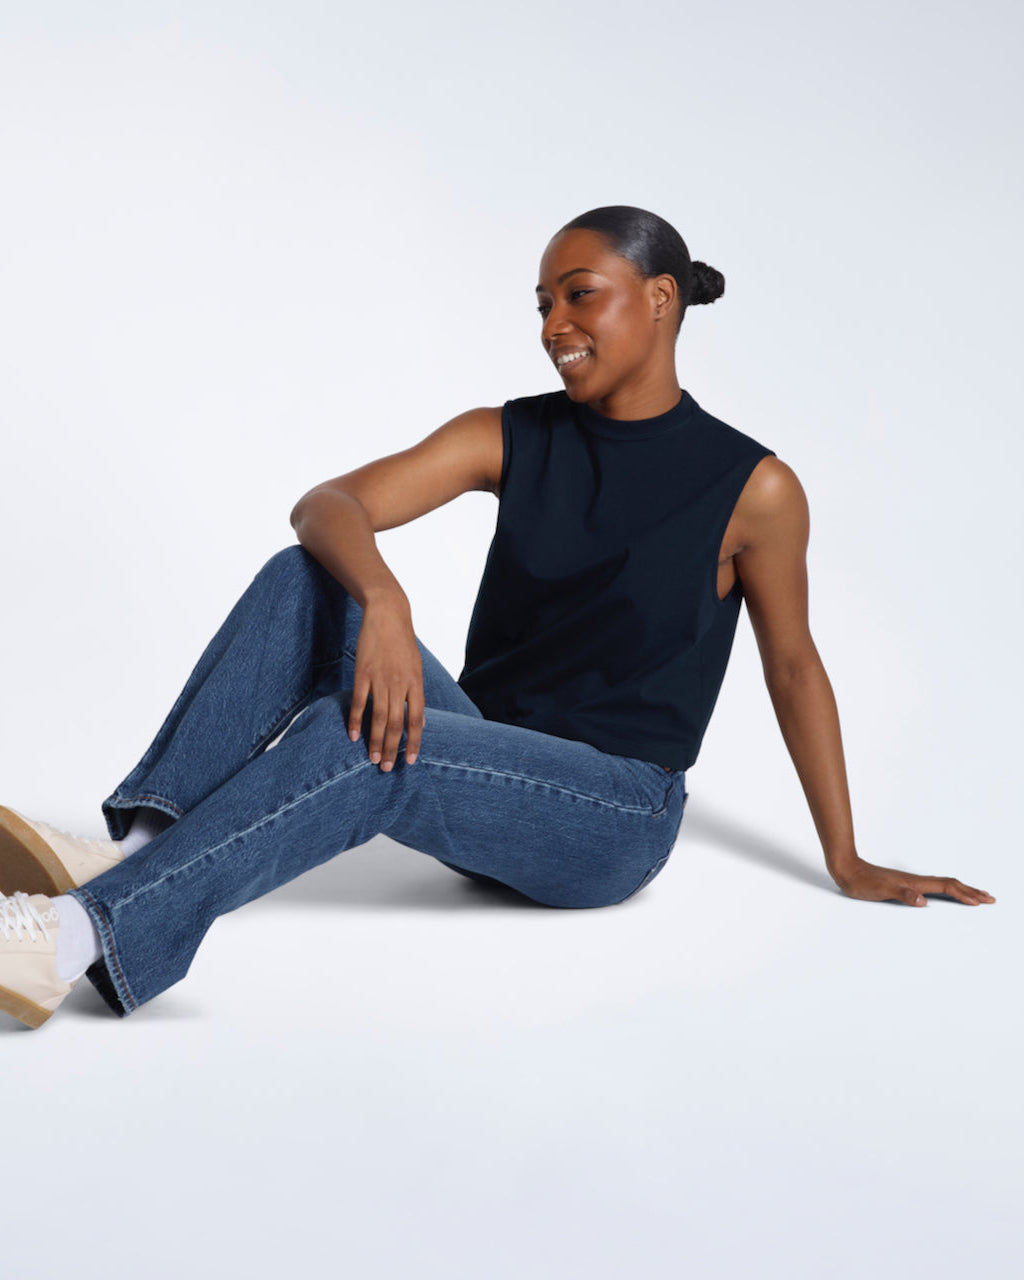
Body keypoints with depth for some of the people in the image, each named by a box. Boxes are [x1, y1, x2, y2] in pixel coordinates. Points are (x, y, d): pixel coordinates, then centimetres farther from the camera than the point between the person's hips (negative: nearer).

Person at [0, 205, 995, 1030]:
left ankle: (85, 936, -43)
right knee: (304, 581, -19)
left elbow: (793, 667, 5)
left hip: (612, 818, -4)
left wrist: (848, 865, 11)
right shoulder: (511, 439, 4)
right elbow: (325, 505, -9)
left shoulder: (751, 488, -5)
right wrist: (382, 600, -32)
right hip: (482, 761, 4)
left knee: (359, 741, -33)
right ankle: (138, 847, -33)